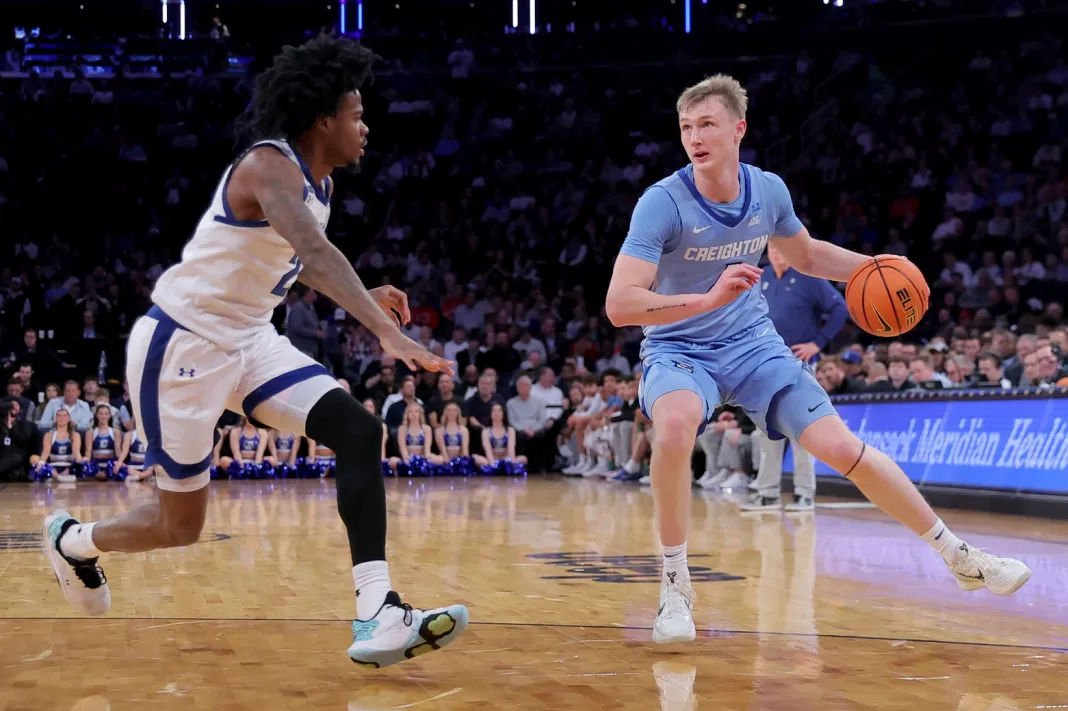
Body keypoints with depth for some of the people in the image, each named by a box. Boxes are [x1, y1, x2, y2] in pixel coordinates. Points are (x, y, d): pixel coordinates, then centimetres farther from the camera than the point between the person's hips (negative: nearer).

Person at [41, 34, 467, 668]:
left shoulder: (317, 181, 6)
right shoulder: (270, 164, -22)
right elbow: (315, 251, -40)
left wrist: (366, 297, 9)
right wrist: (387, 334, -52)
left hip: (248, 340, 8)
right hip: (180, 345, -8)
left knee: (359, 430, -13)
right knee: (182, 526, 4)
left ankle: (378, 617, -18)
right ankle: (72, 540, 36)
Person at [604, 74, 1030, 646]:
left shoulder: (768, 191, -5)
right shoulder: (661, 203, -21)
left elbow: (805, 256, 17)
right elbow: (618, 305, -31)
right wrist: (709, 298, -42)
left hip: (751, 342, 4)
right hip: (677, 349, -3)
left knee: (841, 448, -6)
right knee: (675, 425, -37)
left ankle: (958, 557, 12)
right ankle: (675, 586, -17)